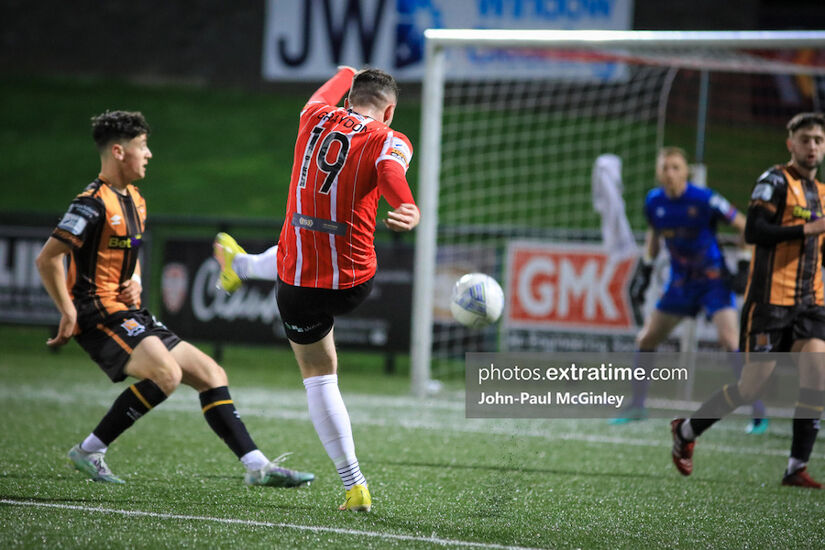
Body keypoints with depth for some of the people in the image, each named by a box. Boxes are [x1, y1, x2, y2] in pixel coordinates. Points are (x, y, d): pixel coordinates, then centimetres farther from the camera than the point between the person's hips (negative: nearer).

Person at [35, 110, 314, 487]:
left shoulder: (134, 201, 16)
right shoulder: (94, 204, -14)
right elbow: (47, 259, -18)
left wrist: (134, 283, 8)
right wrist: (68, 312, -19)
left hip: (130, 314, 10)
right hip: (99, 315, -10)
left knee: (210, 374, 4)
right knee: (166, 373, -28)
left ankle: (257, 466, 2)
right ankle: (89, 451, -17)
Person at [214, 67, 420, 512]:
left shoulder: (317, 117, 1)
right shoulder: (389, 141, -9)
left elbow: (324, 95, 26)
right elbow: (393, 174, -33)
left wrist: (348, 75, 48)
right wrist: (408, 211, -53)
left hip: (300, 287, 0)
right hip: (355, 283, 0)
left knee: (319, 378, 16)